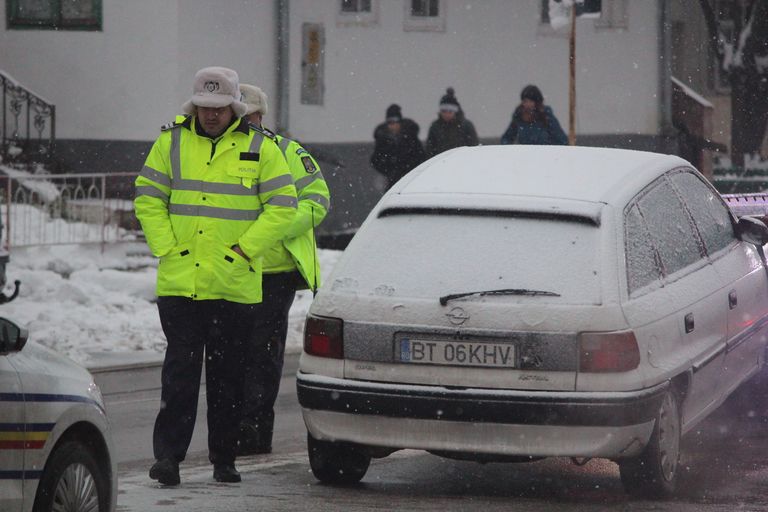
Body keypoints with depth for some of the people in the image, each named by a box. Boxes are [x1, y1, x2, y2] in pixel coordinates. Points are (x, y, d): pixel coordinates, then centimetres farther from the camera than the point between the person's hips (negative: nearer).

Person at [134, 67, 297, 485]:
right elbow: (147, 199, 8)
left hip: (236, 286, 0)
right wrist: (167, 248, -4)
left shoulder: (260, 149, 2)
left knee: (227, 373, 7)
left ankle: (223, 459, 15)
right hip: (179, 282, 0)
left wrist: (244, 251, -8)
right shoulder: (171, 142, 6)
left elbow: (283, 207, 0)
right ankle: (167, 455, -5)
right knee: (180, 370, -5)